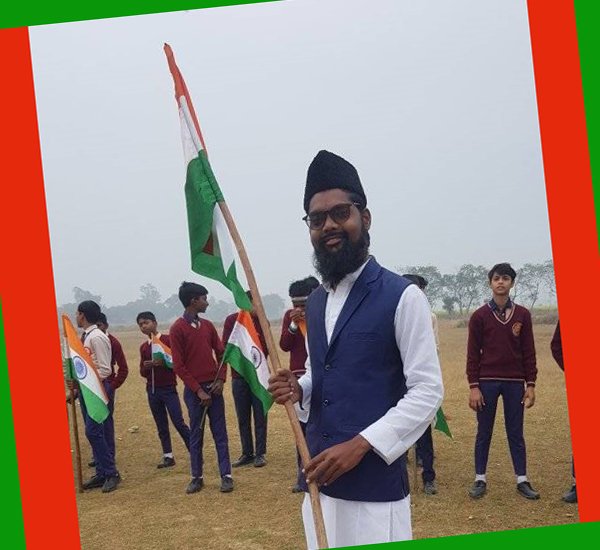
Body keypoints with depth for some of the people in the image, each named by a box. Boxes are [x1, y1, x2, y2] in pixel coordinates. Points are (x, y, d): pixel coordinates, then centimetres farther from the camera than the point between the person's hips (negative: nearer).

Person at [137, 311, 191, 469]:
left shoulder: (168, 340, -4)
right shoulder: (143, 347, 12)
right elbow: (142, 372, 16)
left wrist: (164, 363, -23)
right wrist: (146, 366, -6)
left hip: (168, 388, -5)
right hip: (152, 390, 5)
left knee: (179, 422, -8)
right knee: (161, 426, 8)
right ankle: (168, 457, 14)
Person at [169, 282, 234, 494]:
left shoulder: (208, 325, 8)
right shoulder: (177, 329, -8)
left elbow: (221, 353, 12)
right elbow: (179, 366, -10)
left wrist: (220, 379, -2)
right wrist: (198, 390, -12)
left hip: (214, 387, 4)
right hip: (194, 390, -4)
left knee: (220, 433, 4)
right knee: (196, 434, 5)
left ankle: (226, 475, 7)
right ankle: (197, 477, 15)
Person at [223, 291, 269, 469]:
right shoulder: (232, 320, 1)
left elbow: (266, 348, 0)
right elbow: (225, 346, -1)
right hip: (238, 376, 1)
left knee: (260, 416, 0)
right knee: (243, 418, 6)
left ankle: (260, 454, 8)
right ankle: (247, 453, 15)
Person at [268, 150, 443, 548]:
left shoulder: (402, 296, -10)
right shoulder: (316, 302, 12)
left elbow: (428, 392, -13)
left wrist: (360, 445, -20)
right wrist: (299, 389, -1)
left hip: (375, 484, -6)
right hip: (320, 478, 7)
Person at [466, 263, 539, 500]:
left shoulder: (522, 315, 4)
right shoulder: (480, 316, -1)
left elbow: (529, 352, 5)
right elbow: (473, 354, -1)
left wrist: (530, 385, 1)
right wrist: (473, 387, -6)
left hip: (515, 383, 1)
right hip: (487, 382, -1)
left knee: (515, 433, 7)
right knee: (484, 433, 6)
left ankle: (522, 480, 15)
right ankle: (480, 480, 14)